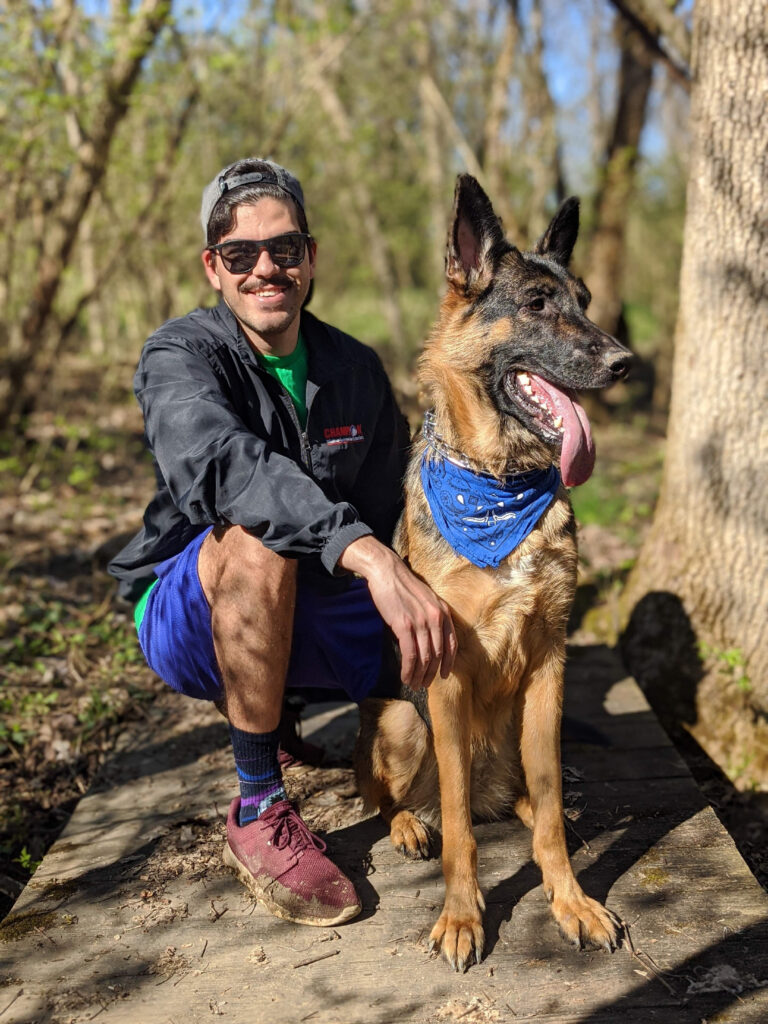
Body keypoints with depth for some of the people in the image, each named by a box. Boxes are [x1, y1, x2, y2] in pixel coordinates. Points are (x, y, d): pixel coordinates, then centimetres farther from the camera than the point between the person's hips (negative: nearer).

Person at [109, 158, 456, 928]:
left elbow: (397, 510, 7)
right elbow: (220, 464, -39)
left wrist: (423, 603, -12)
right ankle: (257, 812, -21)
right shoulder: (180, 357, -16)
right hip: (188, 609, -5)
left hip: (320, 605, 5)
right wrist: (366, 554, -53)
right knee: (257, 543, -38)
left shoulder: (356, 370, 1)